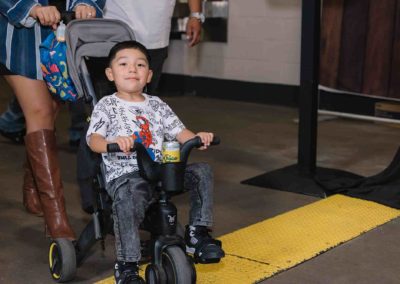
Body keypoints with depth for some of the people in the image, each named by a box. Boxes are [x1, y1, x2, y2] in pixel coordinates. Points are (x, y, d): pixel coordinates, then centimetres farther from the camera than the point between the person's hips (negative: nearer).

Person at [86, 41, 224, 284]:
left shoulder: (157, 105, 16)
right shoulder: (106, 106, 3)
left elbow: (179, 131, 11)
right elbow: (93, 139, -11)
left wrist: (197, 137, -12)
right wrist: (111, 142, -34)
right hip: (123, 175, -5)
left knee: (202, 172, -10)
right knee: (129, 199, -37)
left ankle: (198, 232, 1)